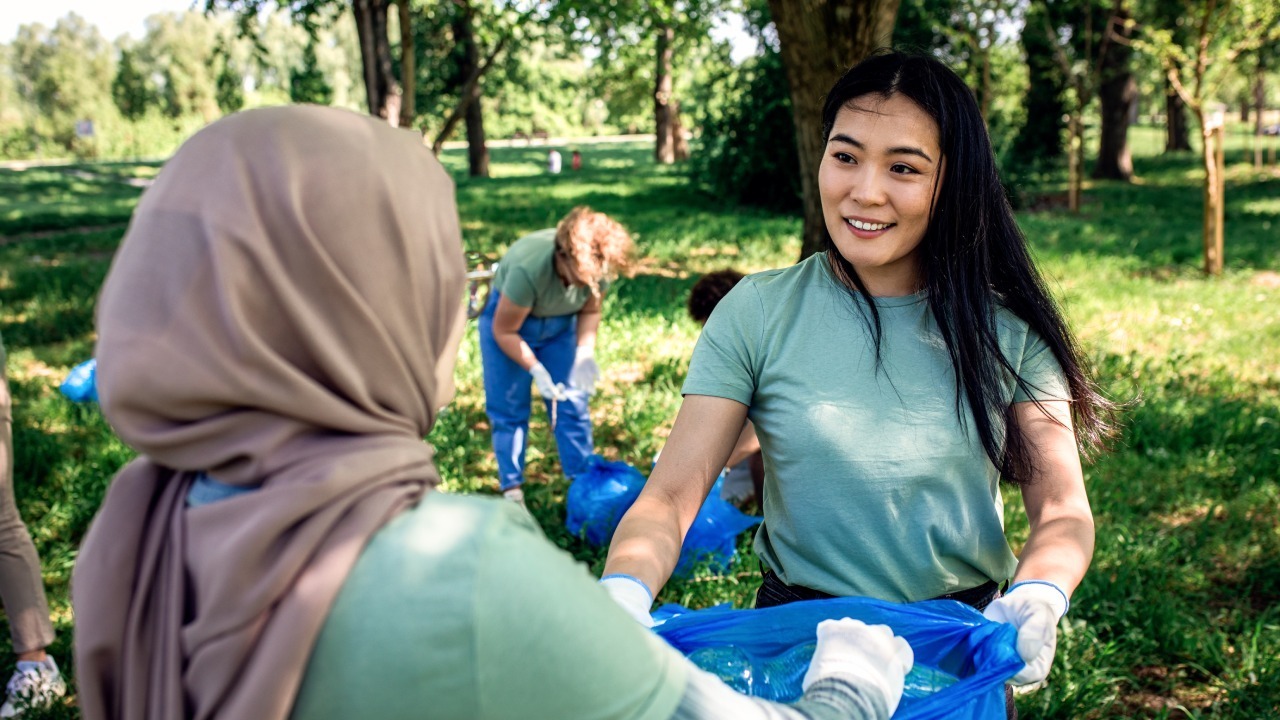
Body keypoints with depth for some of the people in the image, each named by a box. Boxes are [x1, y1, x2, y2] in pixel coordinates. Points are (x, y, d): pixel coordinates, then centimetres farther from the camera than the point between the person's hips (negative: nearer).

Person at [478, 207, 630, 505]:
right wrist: (536, 370, -29)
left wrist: (585, 353, -19)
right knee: (508, 407, -2)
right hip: (507, 317, -4)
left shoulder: (597, 264, -26)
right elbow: (503, 330, -24)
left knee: (573, 402, 2)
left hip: (560, 324, 4)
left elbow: (590, 311, -4)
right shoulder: (528, 267, -39)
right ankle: (512, 490, 9)